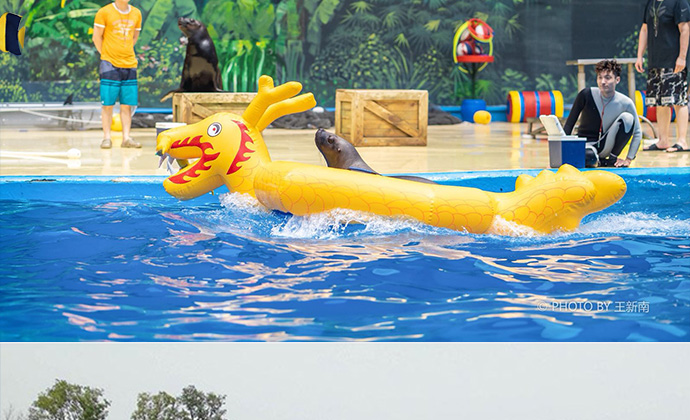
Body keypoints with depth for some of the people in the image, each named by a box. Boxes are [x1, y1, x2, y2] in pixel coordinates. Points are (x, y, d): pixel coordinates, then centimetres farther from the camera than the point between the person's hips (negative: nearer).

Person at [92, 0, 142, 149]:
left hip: (130, 64, 4)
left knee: (127, 104, 2)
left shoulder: (136, 13, 9)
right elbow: (96, 37, 1)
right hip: (110, 64, -4)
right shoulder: (104, 12, -3)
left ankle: (126, 138, 6)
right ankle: (106, 138, 3)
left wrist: (125, 52, 11)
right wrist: (106, 54, 1)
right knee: (108, 104, -3)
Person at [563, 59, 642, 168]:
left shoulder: (625, 103, -10)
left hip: (606, 145, 2)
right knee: (589, 158, -40)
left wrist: (628, 159, -11)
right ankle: (595, 159, -1)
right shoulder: (586, 94, -12)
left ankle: (612, 159, -8)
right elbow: (569, 124, -5)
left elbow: (637, 133, -3)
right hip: (585, 144, -2)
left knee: (627, 118, -22)